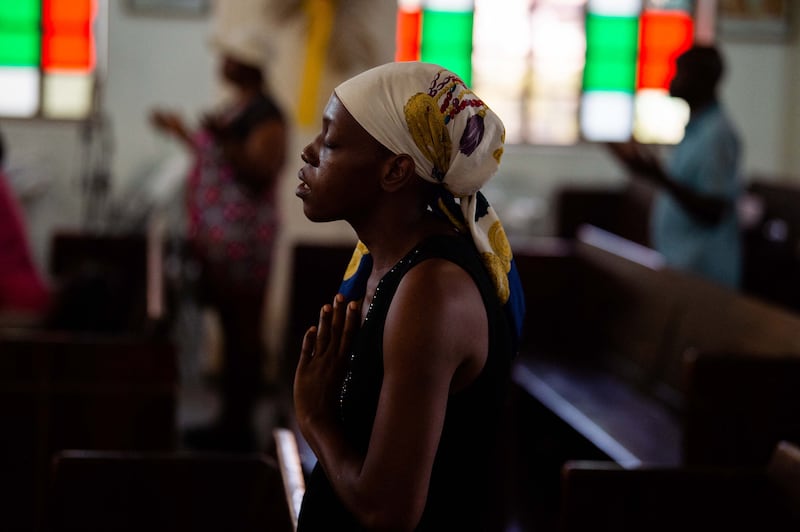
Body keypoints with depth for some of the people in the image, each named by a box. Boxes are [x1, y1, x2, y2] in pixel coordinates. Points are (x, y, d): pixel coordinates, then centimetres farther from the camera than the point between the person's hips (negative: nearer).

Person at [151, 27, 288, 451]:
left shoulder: (264, 114, -13)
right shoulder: (236, 106, 18)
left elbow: (262, 173, -21)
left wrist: (225, 140, -31)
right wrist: (182, 132, 28)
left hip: (242, 237, -10)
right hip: (217, 235, 10)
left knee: (242, 329, -5)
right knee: (230, 325, 13)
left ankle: (238, 428, 1)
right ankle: (231, 421, 20)